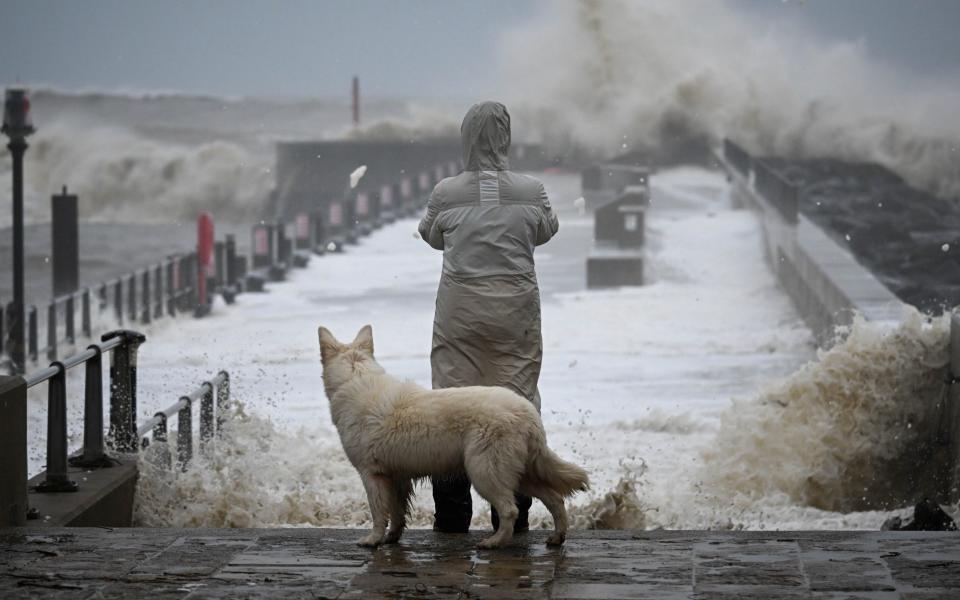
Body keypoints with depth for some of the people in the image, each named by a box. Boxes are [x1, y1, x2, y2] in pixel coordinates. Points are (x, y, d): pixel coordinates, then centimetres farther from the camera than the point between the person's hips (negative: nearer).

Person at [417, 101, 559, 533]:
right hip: (515, 307, 0)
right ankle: (512, 514, 8)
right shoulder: (531, 191, -8)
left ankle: (451, 513, 7)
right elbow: (545, 232, 11)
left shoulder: (446, 193, -8)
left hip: (460, 309, 0)